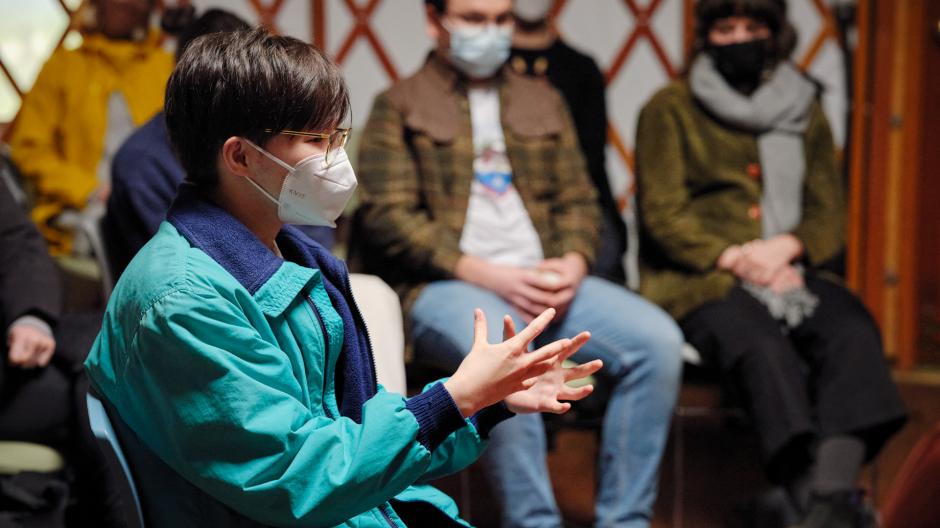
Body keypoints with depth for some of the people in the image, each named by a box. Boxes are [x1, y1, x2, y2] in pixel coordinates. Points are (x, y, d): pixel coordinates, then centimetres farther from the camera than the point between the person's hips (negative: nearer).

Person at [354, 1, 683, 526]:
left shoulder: (543, 101, 22)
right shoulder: (400, 106, 7)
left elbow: (579, 200, 19)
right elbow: (388, 217, -4)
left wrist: (573, 263, -5)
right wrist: (490, 275, -14)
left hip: (545, 282, 5)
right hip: (445, 288, -5)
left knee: (658, 338, -21)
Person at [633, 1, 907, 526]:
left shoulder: (805, 112, 21)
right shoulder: (671, 109, 9)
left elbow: (830, 213, 14)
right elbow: (663, 216, 0)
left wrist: (786, 246, -9)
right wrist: (735, 259, -14)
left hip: (793, 272, 4)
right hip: (701, 280, -3)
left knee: (853, 331, -31)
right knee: (763, 345, -37)